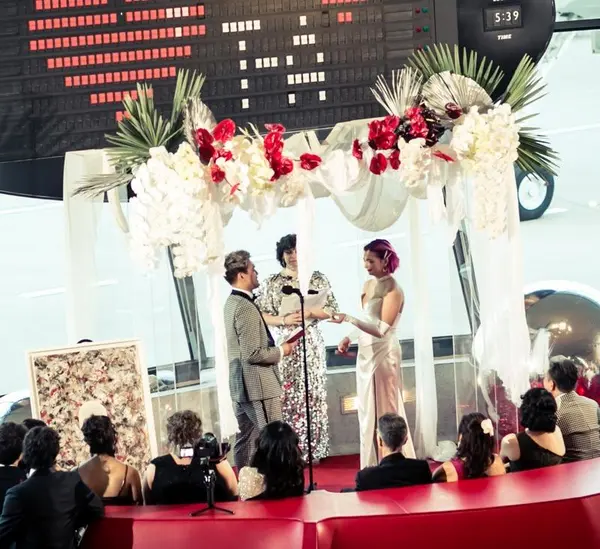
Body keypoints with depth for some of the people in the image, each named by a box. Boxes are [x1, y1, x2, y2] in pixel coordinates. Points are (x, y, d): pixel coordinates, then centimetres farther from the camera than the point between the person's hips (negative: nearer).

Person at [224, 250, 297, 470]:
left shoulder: (231, 303, 11)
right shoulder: (246, 308, -19)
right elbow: (253, 354, -23)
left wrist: (275, 348, 12)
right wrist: (281, 351, -9)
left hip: (240, 385, 10)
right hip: (258, 385, -10)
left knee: (245, 439, 13)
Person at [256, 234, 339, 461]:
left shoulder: (317, 278, 7)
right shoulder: (272, 282, 4)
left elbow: (332, 310, 6)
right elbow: (261, 314, 1)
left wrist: (310, 313, -11)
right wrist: (284, 319, -14)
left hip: (311, 343, 1)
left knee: (313, 394, 0)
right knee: (287, 396, -5)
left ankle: (314, 450, 4)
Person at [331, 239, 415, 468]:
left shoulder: (393, 291, -14)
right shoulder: (368, 285, 11)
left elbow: (381, 329, -22)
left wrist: (349, 319, -30)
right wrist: (349, 338, 4)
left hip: (383, 354, -8)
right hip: (365, 354, 8)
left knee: (384, 413, -4)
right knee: (368, 412, 10)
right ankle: (373, 470, 16)